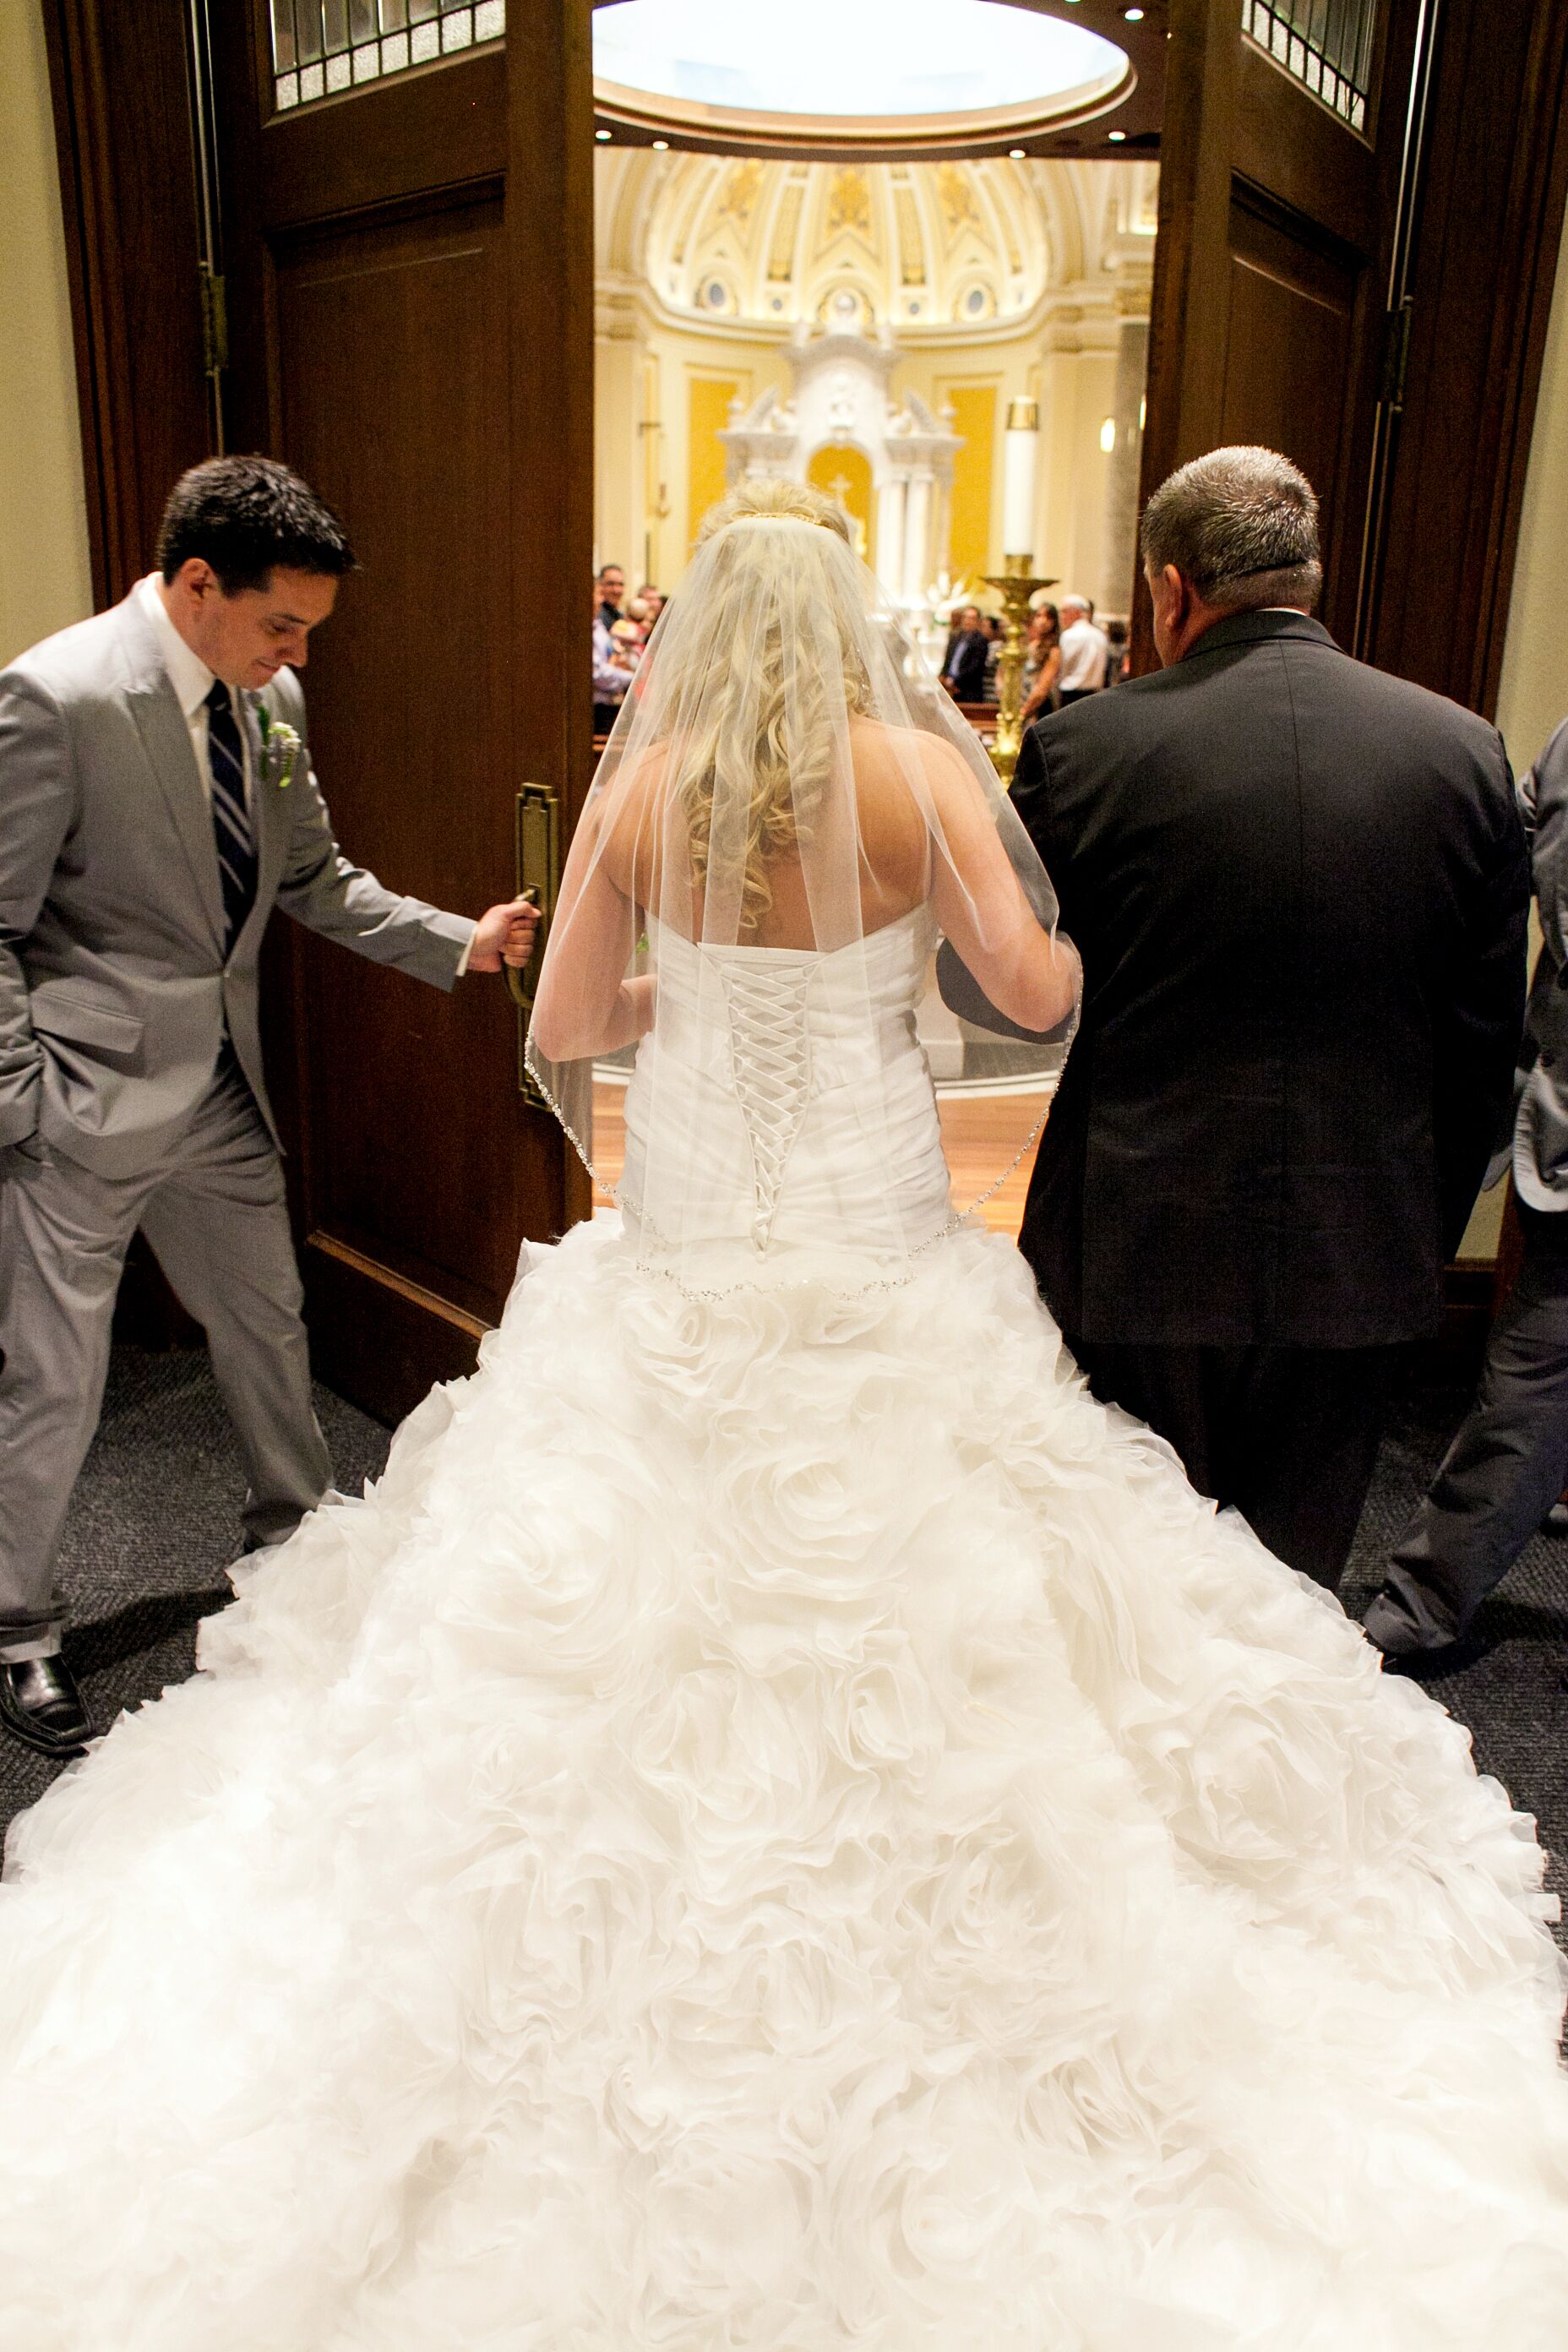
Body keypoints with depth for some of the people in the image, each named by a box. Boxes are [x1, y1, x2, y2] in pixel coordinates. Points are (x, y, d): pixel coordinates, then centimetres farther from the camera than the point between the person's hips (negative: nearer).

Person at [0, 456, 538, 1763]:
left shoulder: (270, 698, 2)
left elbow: (313, 881, 11)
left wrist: (459, 943, 1)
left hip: (221, 1090, 7)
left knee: (267, 1322, 21)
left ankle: (296, 1531, 45)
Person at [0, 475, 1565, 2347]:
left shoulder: (637, 786, -3)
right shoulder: (919, 768, -9)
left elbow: (563, 1032, 0)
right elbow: (1034, 990, -8)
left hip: (681, 1264, 2)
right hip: (877, 1261, -1)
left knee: (644, 1629, 17)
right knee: (898, 1599, 15)